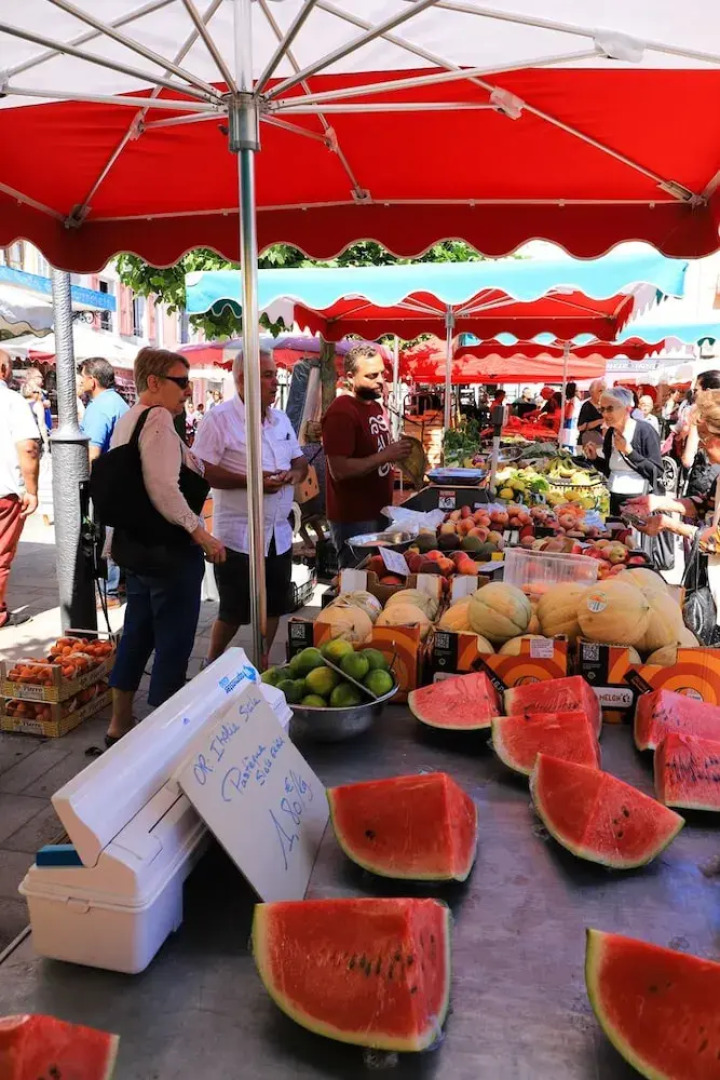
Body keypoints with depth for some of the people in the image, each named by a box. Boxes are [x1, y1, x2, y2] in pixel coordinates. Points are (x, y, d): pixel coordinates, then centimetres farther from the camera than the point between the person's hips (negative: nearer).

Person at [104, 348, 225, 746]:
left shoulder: (127, 419, 14)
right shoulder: (157, 418, -16)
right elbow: (162, 488, -26)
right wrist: (199, 532, -22)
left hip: (135, 543, 10)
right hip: (167, 548, -10)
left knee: (138, 632, 18)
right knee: (173, 639, 1)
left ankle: (120, 724, 29)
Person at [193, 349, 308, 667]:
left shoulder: (281, 419, 10)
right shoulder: (220, 418, -12)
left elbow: (300, 462, 17)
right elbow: (201, 471, -18)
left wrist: (294, 474, -6)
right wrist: (250, 480, -24)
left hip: (279, 534, 7)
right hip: (239, 536, -7)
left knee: (273, 606, 15)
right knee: (234, 611, 4)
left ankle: (262, 665, 32)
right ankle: (213, 664, 28)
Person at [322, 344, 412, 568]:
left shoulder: (376, 405, 11)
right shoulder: (341, 412, -18)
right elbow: (339, 470, -25)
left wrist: (397, 451, 4)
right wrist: (385, 456, -25)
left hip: (379, 512, 9)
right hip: (353, 519, -9)